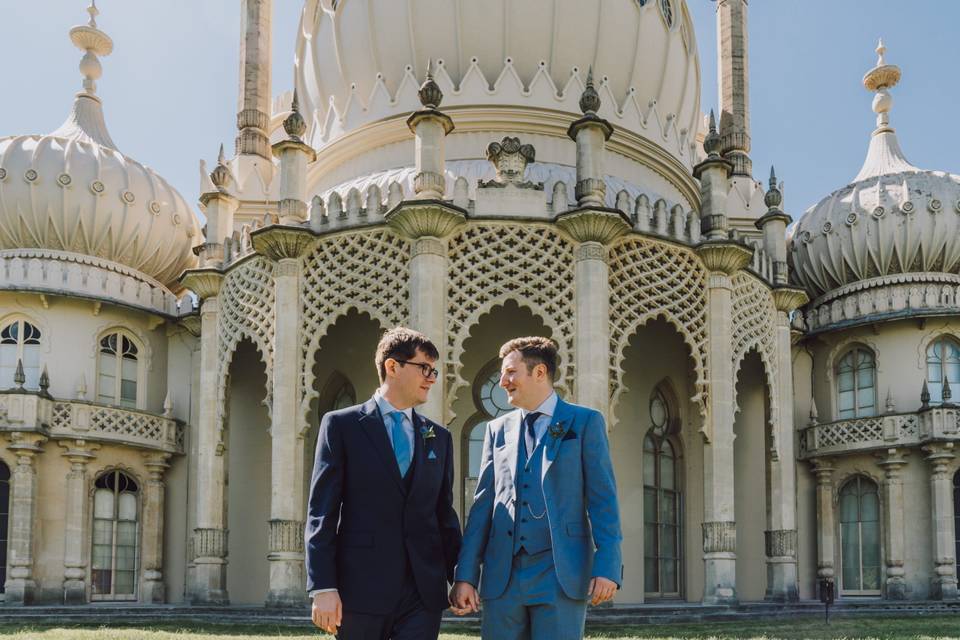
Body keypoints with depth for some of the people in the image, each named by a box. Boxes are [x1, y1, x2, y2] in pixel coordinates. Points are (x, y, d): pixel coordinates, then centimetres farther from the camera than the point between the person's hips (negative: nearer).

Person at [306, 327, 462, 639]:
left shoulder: (439, 437, 14)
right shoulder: (341, 425, 2)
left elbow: (445, 514, 16)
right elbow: (321, 512, -3)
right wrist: (322, 587, -11)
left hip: (424, 591, 3)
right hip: (362, 588, -3)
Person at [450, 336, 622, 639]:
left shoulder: (585, 422, 4)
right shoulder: (498, 429, 15)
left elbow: (603, 499, -1)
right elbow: (483, 504, 11)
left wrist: (607, 567, -11)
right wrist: (465, 576, 4)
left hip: (561, 575, -4)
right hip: (502, 577, 4)